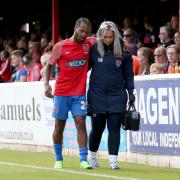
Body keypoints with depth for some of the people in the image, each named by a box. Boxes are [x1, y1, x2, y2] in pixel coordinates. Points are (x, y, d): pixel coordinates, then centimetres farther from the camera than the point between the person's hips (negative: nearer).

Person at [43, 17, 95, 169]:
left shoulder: (90, 44, 3)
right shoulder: (60, 46, -3)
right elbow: (49, 65, 6)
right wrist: (46, 84, -6)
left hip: (79, 92, 1)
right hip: (61, 92, -1)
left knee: (81, 123, -9)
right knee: (59, 125, 6)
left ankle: (83, 159, -11)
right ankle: (58, 159, 18)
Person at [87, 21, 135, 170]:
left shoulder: (124, 52, 1)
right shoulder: (94, 50, -1)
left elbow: (129, 74, 8)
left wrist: (131, 92, 4)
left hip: (117, 96, 0)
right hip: (97, 95, 0)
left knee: (114, 128, -4)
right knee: (97, 128, 7)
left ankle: (113, 160, -3)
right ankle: (92, 156, 27)